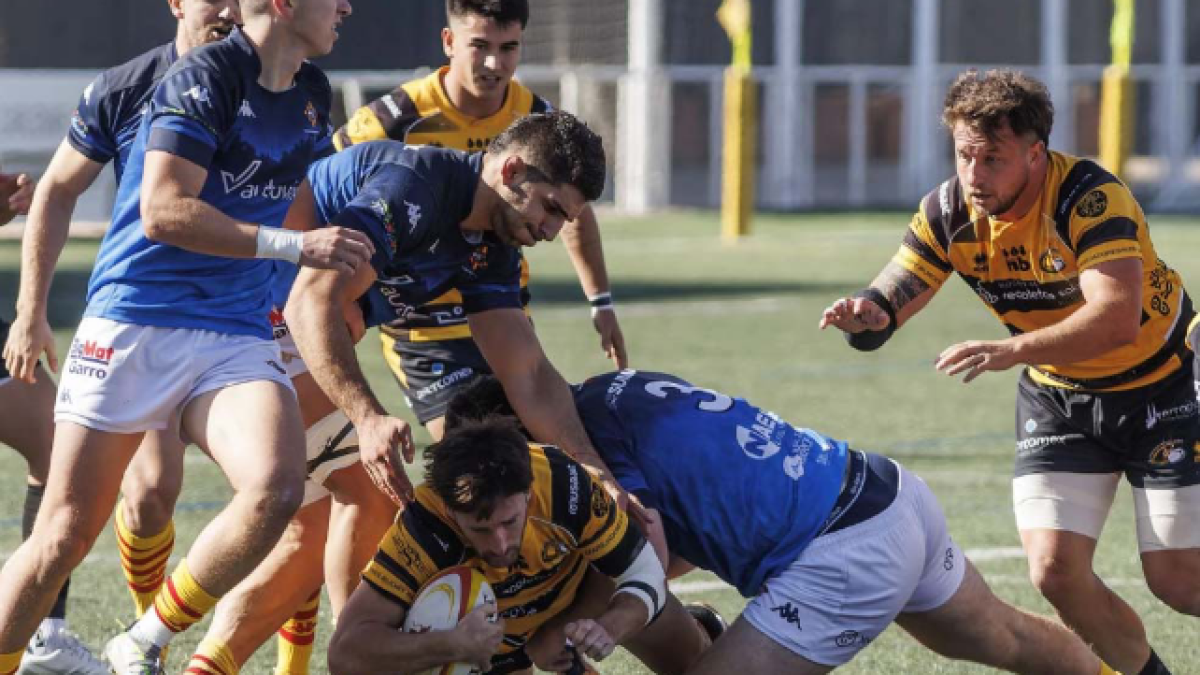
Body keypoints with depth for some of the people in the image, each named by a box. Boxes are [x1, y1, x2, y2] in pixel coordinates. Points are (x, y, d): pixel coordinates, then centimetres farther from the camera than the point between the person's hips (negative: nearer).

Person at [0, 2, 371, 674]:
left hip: (239, 338, 5)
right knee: (66, 535, -5)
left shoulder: (313, 93, 13)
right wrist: (295, 245, -17)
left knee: (277, 489, -22)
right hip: (136, 323, -5)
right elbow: (162, 210, -18)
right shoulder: (203, 77, -10)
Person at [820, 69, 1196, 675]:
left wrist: (1013, 350, -56)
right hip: (1056, 396, 5)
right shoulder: (949, 212, -14)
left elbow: (1118, 317, -44)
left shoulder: (1089, 198, -31)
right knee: (1056, 572, -9)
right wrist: (867, 314, -37)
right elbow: (887, 301, -12)